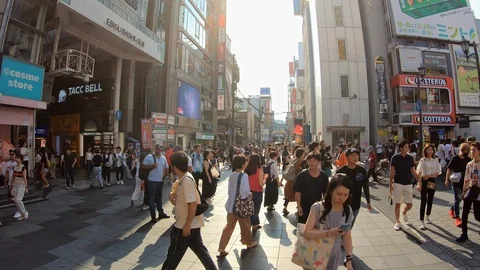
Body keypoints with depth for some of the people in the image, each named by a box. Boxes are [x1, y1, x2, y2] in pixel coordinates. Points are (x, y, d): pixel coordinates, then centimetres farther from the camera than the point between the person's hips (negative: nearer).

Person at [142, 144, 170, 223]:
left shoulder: (163, 158, 6)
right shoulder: (149, 157, -9)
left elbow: (166, 167, 17)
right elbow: (144, 167, -11)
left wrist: (164, 174, 6)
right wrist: (152, 166, -23)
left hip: (160, 181, 5)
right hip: (152, 181, -5)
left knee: (159, 198, 19)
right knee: (152, 198, 1)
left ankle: (161, 213, 32)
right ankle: (153, 216, 10)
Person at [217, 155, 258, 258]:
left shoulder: (231, 175, 2)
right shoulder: (244, 175, -19)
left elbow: (230, 190, 9)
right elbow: (245, 192, -24)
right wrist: (250, 194, -5)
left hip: (231, 205, 6)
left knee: (229, 227, 14)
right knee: (245, 225, 17)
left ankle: (221, 249, 17)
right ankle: (249, 243, 39)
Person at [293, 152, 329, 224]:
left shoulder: (324, 176, -3)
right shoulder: (301, 175, -10)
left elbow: (325, 193, 5)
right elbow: (298, 192, -8)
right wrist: (299, 206, -13)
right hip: (304, 208, -2)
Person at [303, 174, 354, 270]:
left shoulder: (348, 211, -7)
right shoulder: (317, 208, -21)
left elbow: (347, 237, 1)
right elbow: (307, 233, -23)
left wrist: (348, 260, -1)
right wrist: (329, 233, -33)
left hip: (334, 257, 3)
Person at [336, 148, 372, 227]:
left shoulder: (362, 171, -3)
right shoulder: (341, 171, -14)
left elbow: (366, 187, 7)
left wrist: (368, 202, 10)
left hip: (355, 205, 4)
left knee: (349, 227, 19)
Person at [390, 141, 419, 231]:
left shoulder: (410, 158, 2)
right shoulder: (395, 158, -6)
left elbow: (413, 172, 7)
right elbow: (392, 172, -3)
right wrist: (391, 184, -6)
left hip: (408, 184, 3)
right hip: (398, 184, -3)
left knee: (409, 204, 6)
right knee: (397, 204, 3)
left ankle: (404, 212, 40)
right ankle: (397, 222, 17)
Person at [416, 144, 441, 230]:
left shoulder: (435, 160, 6)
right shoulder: (422, 160, -5)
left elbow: (438, 172, 2)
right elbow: (419, 172, -14)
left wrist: (429, 175, -15)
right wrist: (419, 183, -24)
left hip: (432, 181, 4)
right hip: (424, 181, -4)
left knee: (430, 200, 14)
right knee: (423, 201, -5)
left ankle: (428, 216, 36)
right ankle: (422, 222, -4)